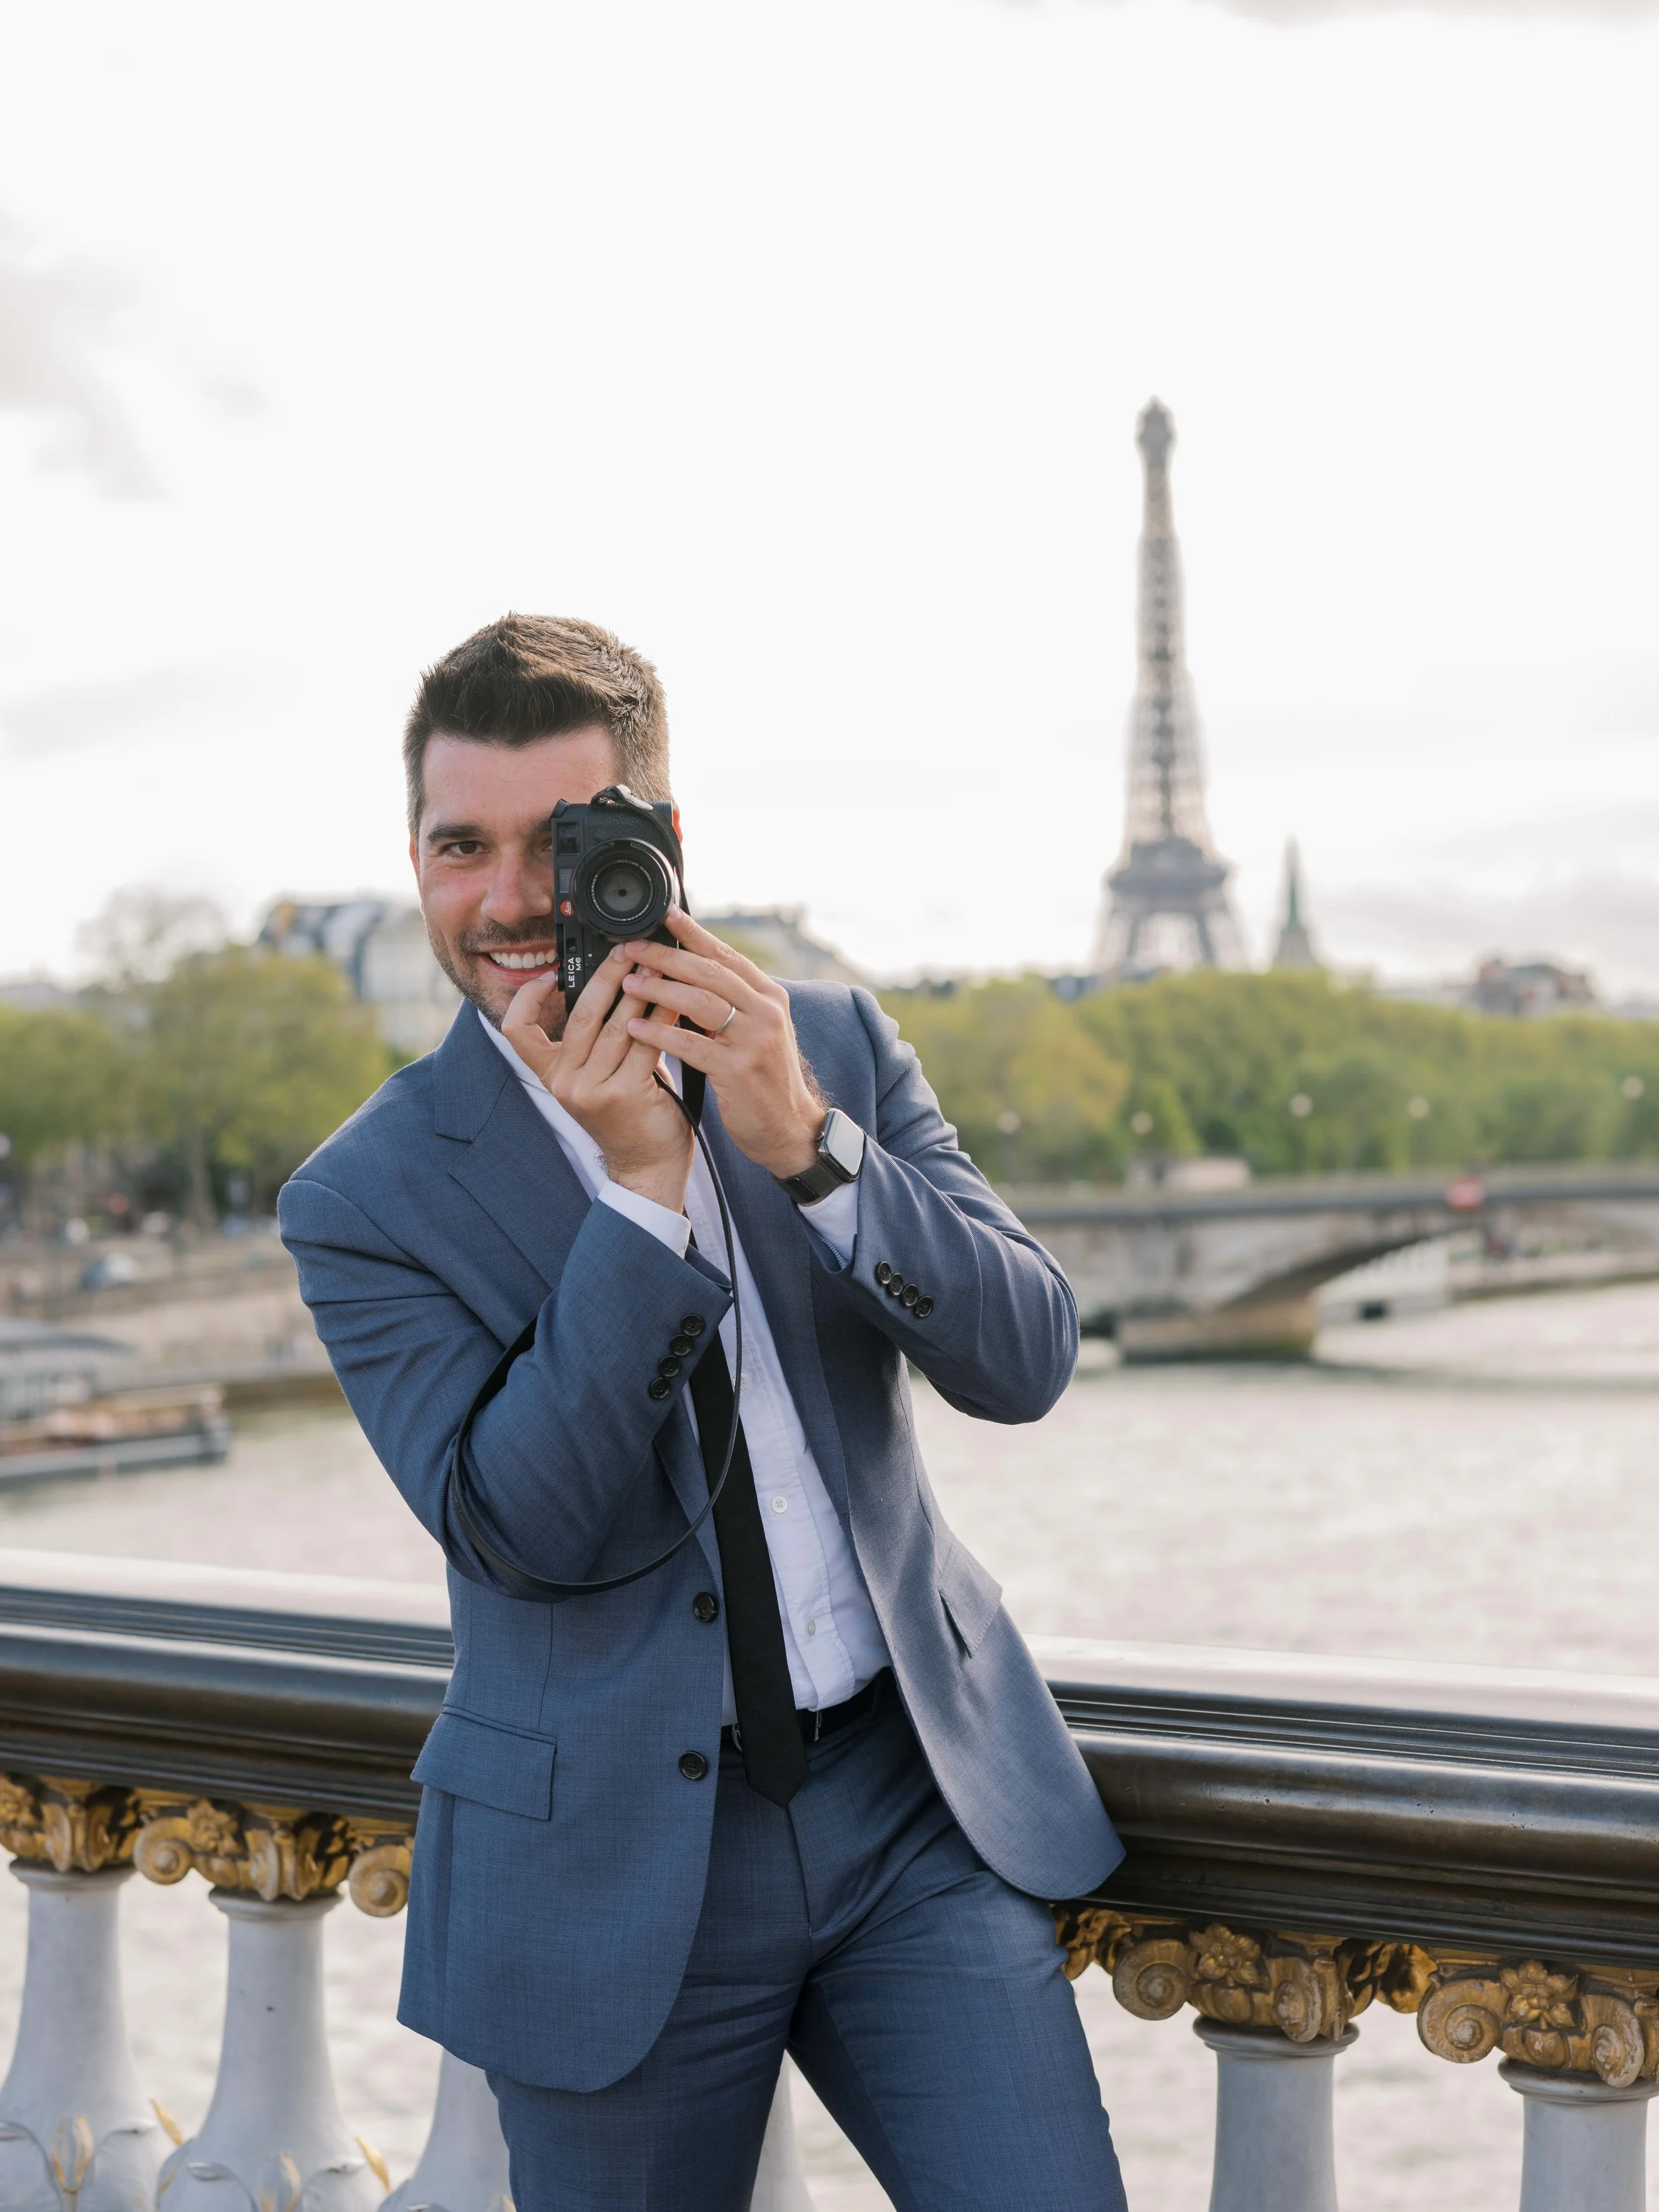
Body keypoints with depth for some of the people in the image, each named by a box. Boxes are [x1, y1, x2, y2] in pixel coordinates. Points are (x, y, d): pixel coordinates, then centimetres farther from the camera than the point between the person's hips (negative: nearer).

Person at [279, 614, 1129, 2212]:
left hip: (917, 1803, 2)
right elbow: (514, 1528, -17)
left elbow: (1022, 1362, -8)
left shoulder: (836, 1051, 1)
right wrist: (638, 1182, -25)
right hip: (620, 1869, -1)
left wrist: (803, 1140, -23)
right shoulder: (366, 1200, -7)